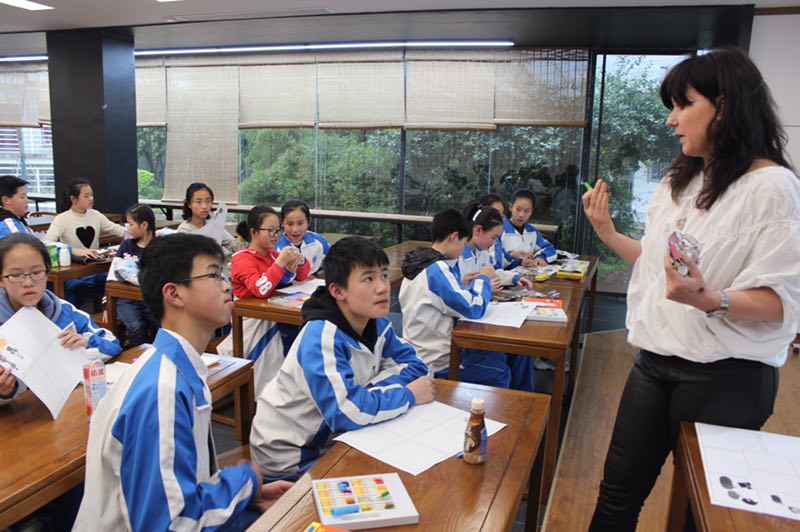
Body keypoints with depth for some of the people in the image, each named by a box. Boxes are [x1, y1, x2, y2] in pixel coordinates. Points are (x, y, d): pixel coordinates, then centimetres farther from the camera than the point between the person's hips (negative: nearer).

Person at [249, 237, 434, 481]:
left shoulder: (377, 322, -7)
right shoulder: (321, 337, -30)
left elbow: (413, 363, -2)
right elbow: (346, 411, -38)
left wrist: (370, 391, -20)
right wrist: (408, 395, -24)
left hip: (329, 437, 7)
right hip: (289, 455, -7)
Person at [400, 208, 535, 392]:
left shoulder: (420, 265, 6)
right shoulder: (437, 269, -24)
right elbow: (473, 308, -24)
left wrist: (465, 286, 6)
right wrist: (483, 279, -8)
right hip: (438, 364, -9)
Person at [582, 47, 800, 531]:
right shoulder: (679, 183, 10)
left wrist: (708, 300, -33)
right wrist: (608, 233, 7)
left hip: (726, 377, -6)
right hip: (656, 363, 7)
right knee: (619, 492, 14)